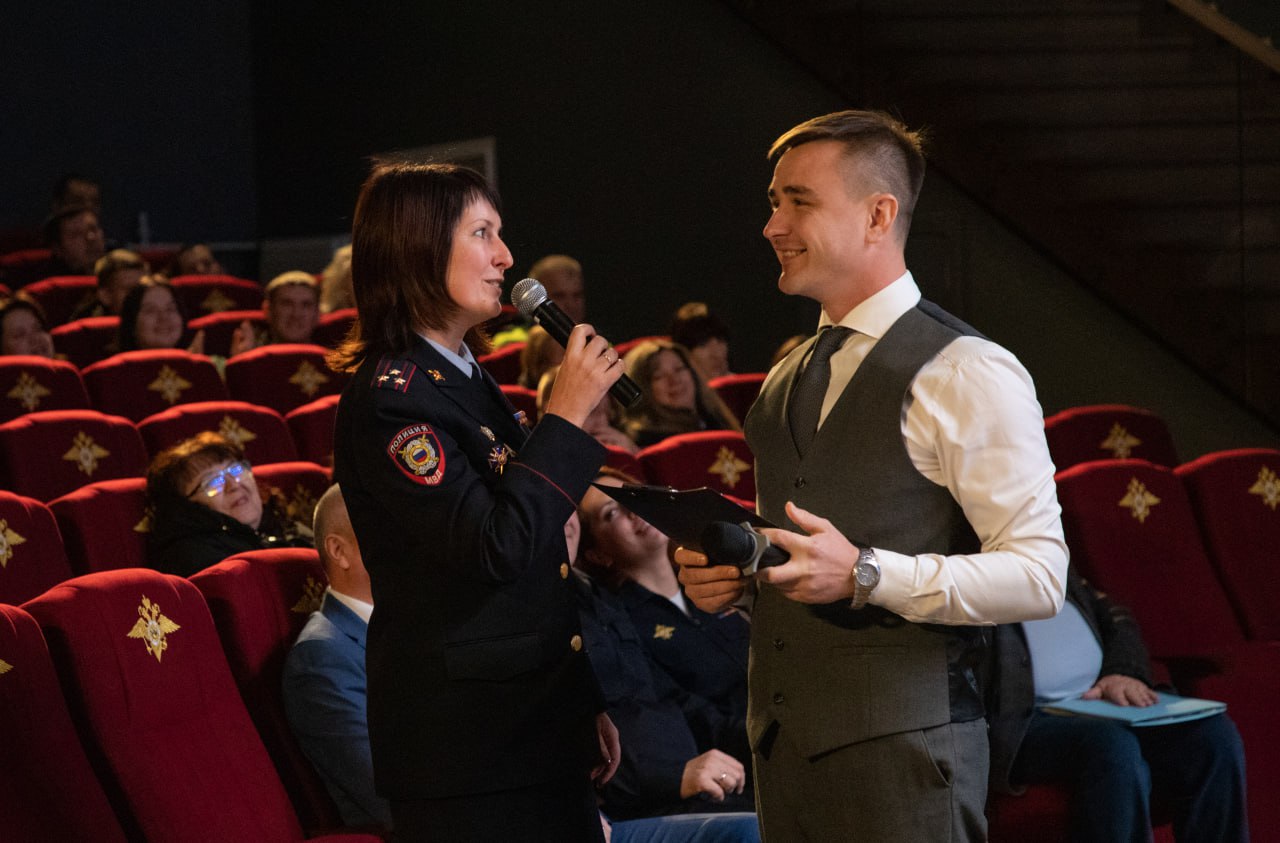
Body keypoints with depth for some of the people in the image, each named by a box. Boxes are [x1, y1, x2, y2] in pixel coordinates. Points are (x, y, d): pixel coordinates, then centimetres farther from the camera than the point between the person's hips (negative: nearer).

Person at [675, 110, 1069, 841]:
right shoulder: (787, 382, 17)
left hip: (898, 751, -7)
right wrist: (733, 576, 6)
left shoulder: (967, 374, -8)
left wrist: (867, 575, -23)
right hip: (785, 747, 7)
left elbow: (1038, 576, -14)